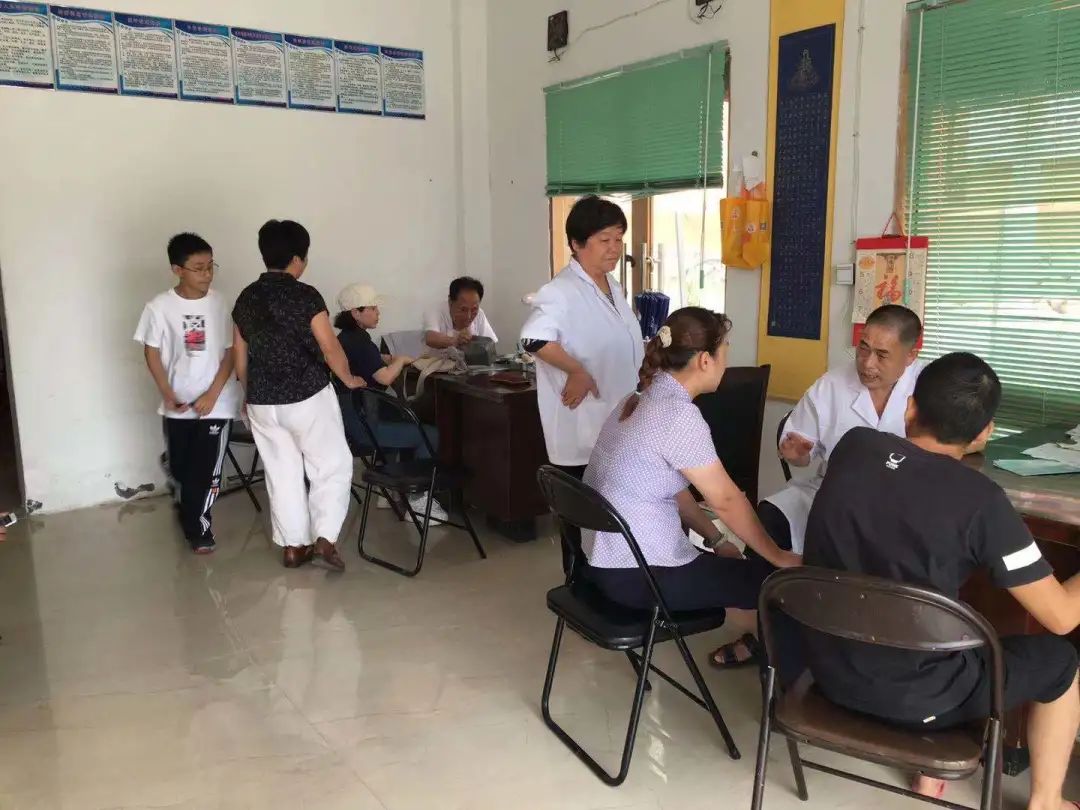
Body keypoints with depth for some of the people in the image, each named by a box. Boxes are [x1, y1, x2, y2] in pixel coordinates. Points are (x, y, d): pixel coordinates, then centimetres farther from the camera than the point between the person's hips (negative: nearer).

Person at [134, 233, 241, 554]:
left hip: (216, 402, -1)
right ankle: (188, 510, 42)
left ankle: (198, 525, 18)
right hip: (177, 404, 1)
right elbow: (152, 353, -1)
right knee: (179, 467, 15)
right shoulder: (160, 306, -7)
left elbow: (230, 353, -5)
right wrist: (168, 395, -9)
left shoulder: (220, 304, -7)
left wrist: (212, 395, -13)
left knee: (207, 469, 0)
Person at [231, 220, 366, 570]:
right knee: (333, 466, 8)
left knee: (282, 474, 13)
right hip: (308, 397, -6)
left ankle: (293, 546, 19)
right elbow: (330, 348, -15)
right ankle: (325, 537, -1)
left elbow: (240, 359, 11)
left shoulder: (245, 299, 5)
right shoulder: (305, 296, -13)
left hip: (262, 403, 6)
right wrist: (349, 379, 2)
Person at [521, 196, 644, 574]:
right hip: (582, 430, -9)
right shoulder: (561, 291, -18)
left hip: (617, 426, 9)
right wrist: (578, 373, -26)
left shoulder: (614, 288, 12)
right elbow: (534, 338, -35)